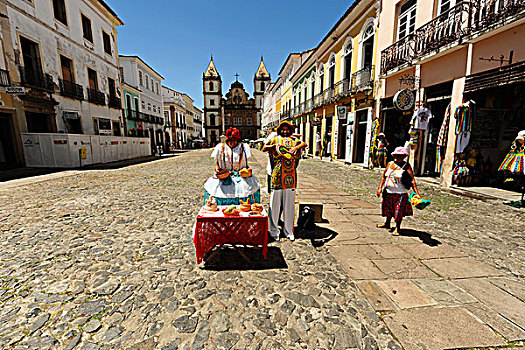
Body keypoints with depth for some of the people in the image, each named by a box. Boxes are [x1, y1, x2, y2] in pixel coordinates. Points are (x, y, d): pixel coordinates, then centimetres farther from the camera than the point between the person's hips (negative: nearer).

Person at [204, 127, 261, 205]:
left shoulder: (243, 148, 10)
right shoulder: (221, 148, 9)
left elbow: (245, 164, 14)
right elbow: (217, 164, 13)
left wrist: (247, 170, -7)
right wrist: (217, 170, -7)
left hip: (240, 175, 0)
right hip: (223, 176, 0)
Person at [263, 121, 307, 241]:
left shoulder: (294, 141, 15)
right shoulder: (275, 140, 12)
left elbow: (304, 144, -2)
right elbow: (264, 148, 3)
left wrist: (297, 147, -20)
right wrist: (274, 146, -11)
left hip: (290, 176, 2)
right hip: (277, 176, -1)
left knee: (289, 204, 8)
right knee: (275, 204, 2)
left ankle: (289, 231, 21)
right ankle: (274, 231, 17)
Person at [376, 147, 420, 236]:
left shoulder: (407, 166, -6)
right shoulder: (390, 164, 6)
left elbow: (412, 180, -11)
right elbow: (384, 176, 11)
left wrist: (417, 194, -19)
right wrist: (380, 187, 2)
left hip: (400, 193, -4)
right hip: (388, 192, 4)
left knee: (399, 211, 0)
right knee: (388, 208, 18)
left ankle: (397, 228, 17)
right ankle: (387, 223, 38)